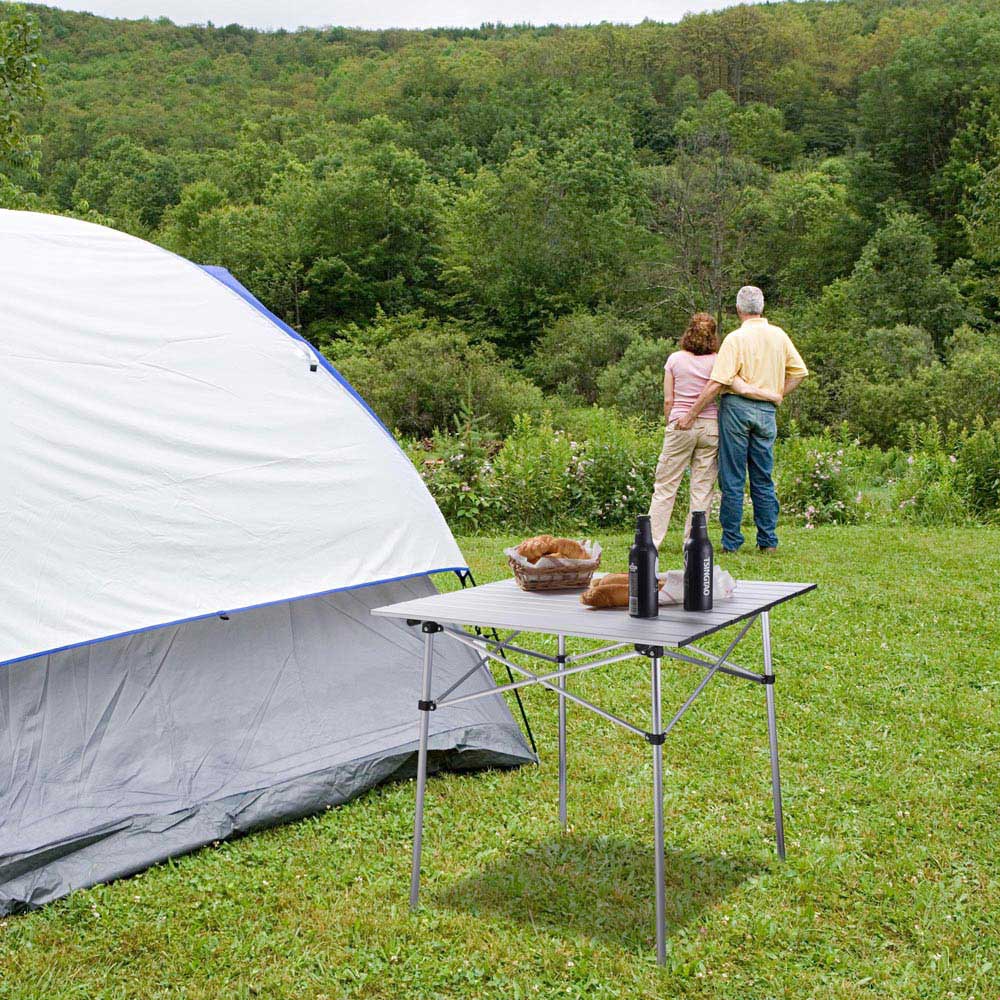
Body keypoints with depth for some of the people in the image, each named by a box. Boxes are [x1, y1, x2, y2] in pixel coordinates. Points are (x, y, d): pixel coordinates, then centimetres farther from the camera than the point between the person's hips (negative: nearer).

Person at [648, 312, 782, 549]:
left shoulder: (675, 359, 1)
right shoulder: (717, 362, -1)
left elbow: (668, 401, 2)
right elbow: (744, 389, -10)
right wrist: (775, 396, 3)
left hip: (680, 424, 0)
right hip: (709, 425, 0)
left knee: (665, 485, 5)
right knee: (702, 487, 7)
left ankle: (651, 539, 4)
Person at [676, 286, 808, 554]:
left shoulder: (736, 338, -9)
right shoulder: (779, 335, 8)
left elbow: (717, 383, -15)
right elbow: (799, 372, 14)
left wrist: (691, 414, -12)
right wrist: (777, 394, 17)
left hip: (737, 407, -5)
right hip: (767, 411, 5)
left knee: (732, 479, 1)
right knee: (763, 479, 11)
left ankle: (731, 541, 3)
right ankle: (768, 541, 13)